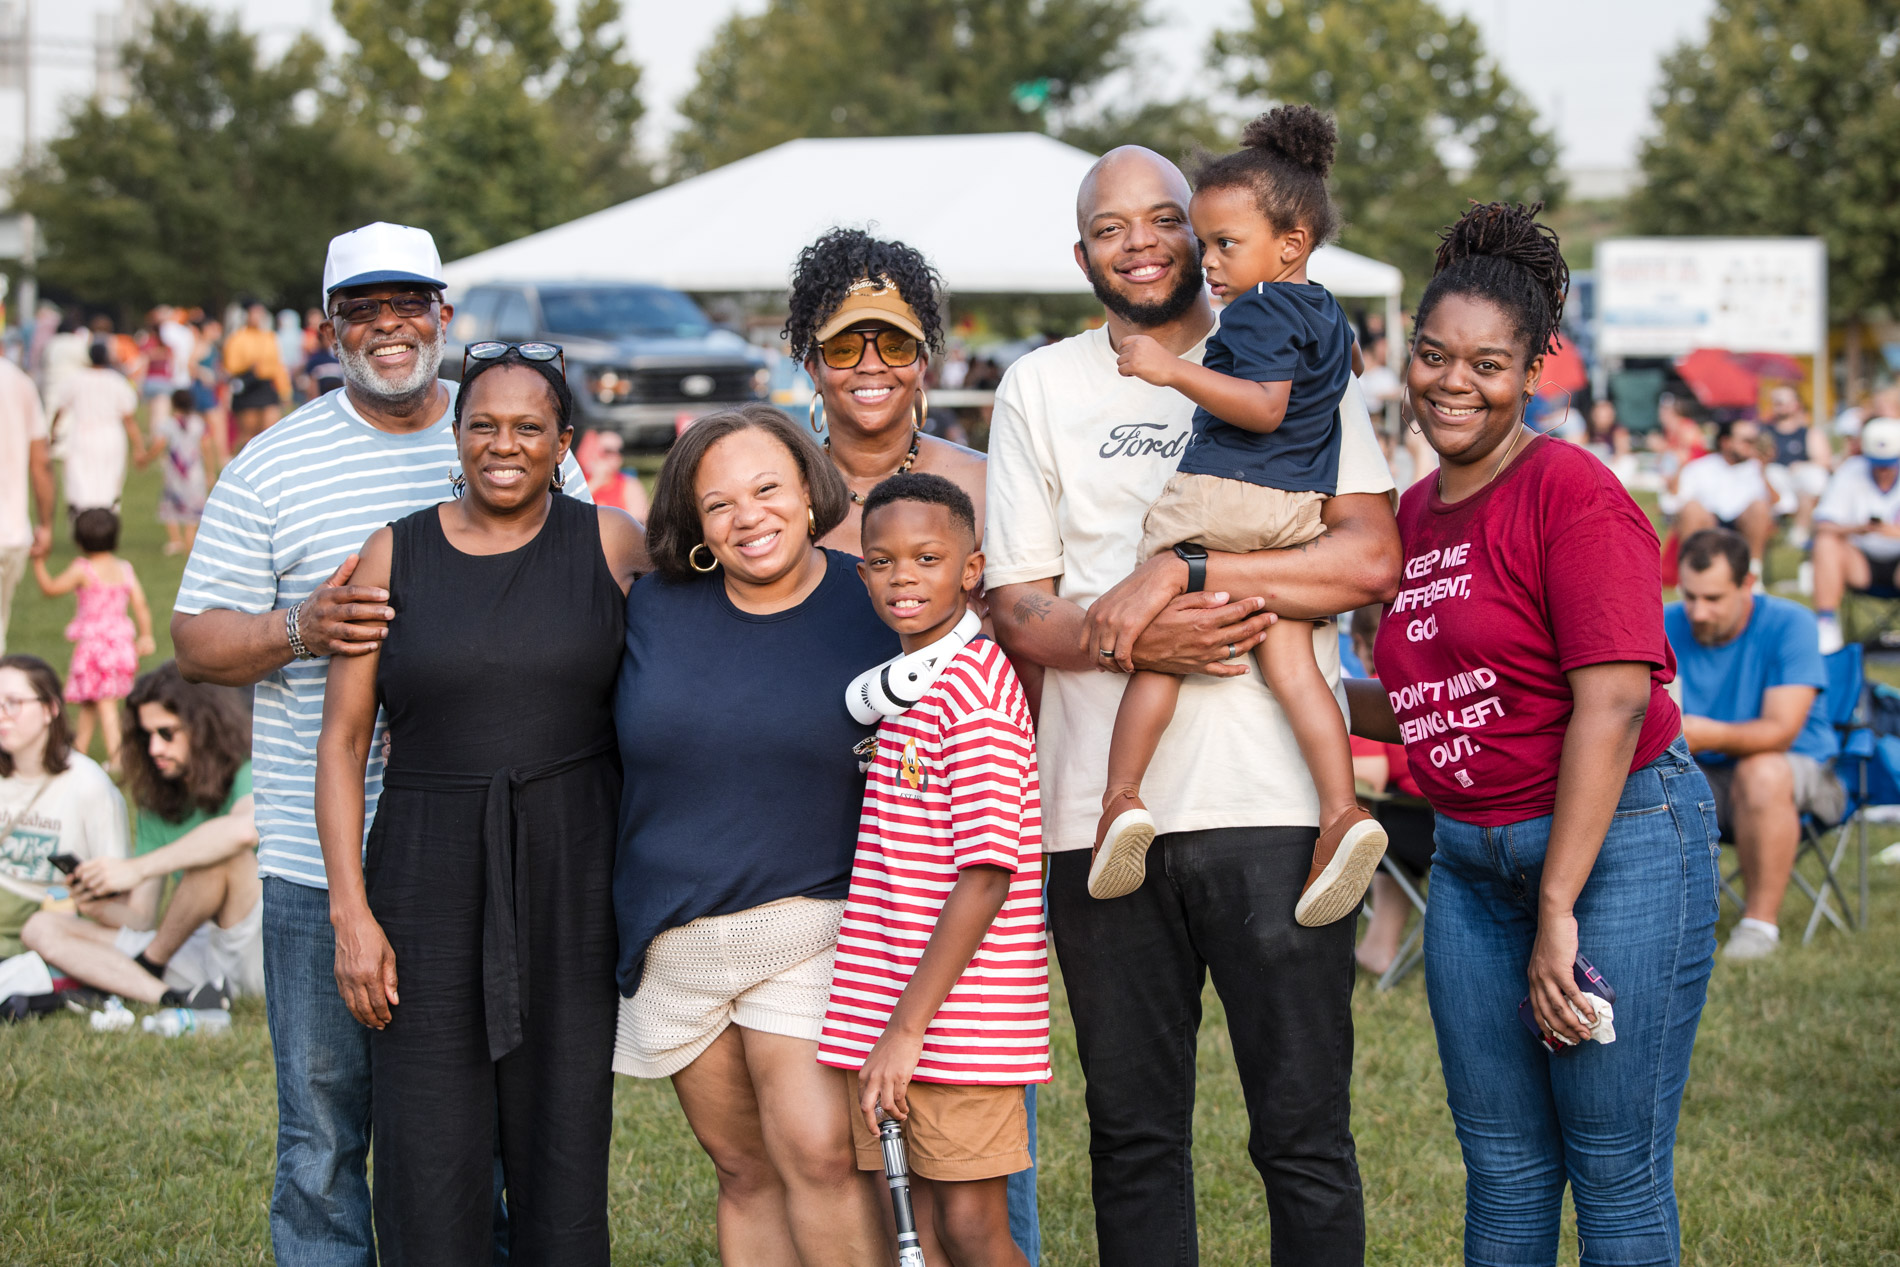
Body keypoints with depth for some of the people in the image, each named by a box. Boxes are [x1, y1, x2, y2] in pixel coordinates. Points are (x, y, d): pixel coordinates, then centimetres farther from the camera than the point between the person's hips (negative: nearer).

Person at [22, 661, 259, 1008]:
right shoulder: (158, 801, 14)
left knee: (223, 851, -32)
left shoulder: (247, 776, -7)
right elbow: (139, 919, 12)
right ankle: (171, 998, -30)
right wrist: (108, 896, -12)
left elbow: (245, 829, -35)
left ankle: (150, 965, -9)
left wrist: (138, 869, -30)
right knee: (42, 928, -6)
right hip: (194, 953, 7)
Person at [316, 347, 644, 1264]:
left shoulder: (611, 546, 2)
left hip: (573, 880, 0)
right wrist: (351, 912, -6)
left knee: (563, 1138, 5)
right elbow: (343, 740, 2)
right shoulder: (394, 557, 2)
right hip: (430, 875, 0)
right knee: (429, 1154, 0)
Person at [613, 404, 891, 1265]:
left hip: (812, 926, -3)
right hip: (674, 938, 3)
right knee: (744, 1170, 8)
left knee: (818, 1148, -18)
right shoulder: (653, 608, 2)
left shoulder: (877, 607, -4)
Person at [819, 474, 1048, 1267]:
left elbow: (987, 873, -20)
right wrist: (884, 1027, 14)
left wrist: (908, 1025, -21)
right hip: (883, 1015, 8)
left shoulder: (971, 683, -14)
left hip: (959, 1015, -8)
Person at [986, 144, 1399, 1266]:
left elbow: (1372, 560, -5)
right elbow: (1018, 608, 8)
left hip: (1270, 798, -2)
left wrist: (1180, 575, -13)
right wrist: (1130, 634, -13)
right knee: (1134, 1137, 8)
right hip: (1099, 814, 2)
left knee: (1305, 1137, -2)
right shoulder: (1040, 388, 14)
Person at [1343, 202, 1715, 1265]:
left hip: (1618, 842, -7)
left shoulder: (1571, 489, -12)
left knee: (1618, 1176, -1)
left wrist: (1559, 909, -21)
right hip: (1472, 859, 7)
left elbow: (1612, 701, -19)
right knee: (1504, 1174, 11)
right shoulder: (1415, 513, 11)